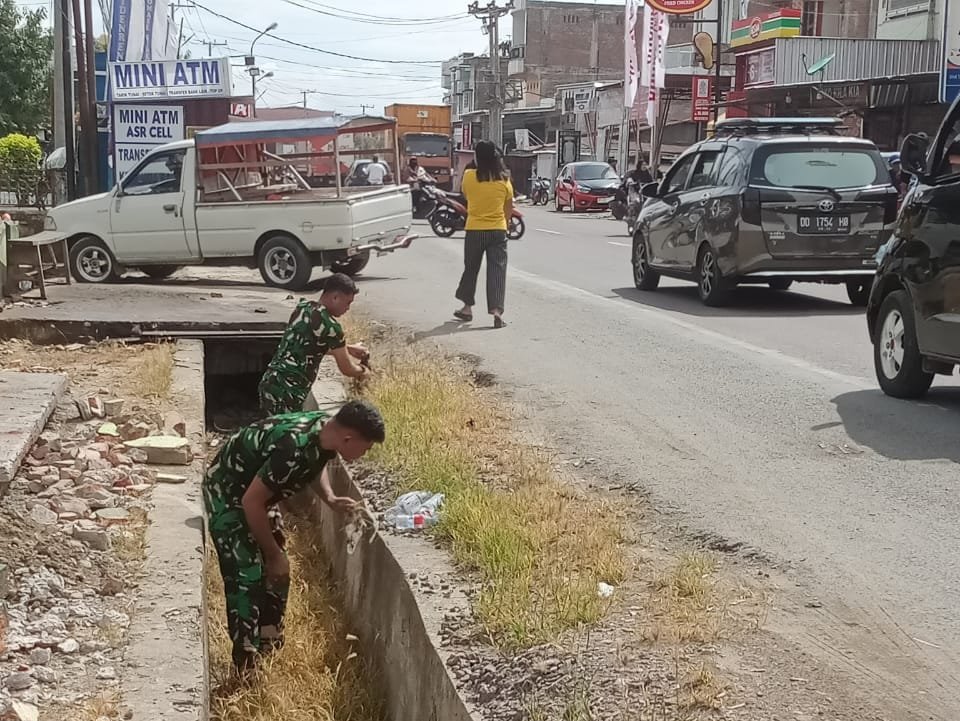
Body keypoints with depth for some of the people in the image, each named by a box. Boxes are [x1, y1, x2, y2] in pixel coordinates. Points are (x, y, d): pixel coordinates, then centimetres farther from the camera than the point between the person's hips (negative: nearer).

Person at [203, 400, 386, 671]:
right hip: (226, 493, -9)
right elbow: (252, 502, -30)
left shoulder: (325, 429, -10)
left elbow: (318, 463, 14)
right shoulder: (295, 449, -37)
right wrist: (274, 555, -19)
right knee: (248, 577, -10)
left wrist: (330, 498, -4)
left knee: (276, 572, 12)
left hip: (249, 491, 9)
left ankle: (270, 649, 25)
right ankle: (247, 668, -2)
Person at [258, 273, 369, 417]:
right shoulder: (329, 324, -14)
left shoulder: (303, 307, 11)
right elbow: (347, 369, -4)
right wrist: (362, 370, 17)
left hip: (270, 383, 9)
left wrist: (349, 349, 30)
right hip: (285, 392, -9)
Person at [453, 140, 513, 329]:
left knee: (471, 268, 17)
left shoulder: (469, 176, -8)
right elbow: (509, 208, 5)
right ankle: (496, 310, -12)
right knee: (497, 270, 0)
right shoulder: (504, 180, -4)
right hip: (498, 230, 0)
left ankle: (467, 307, 27)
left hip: (474, 230, 0)